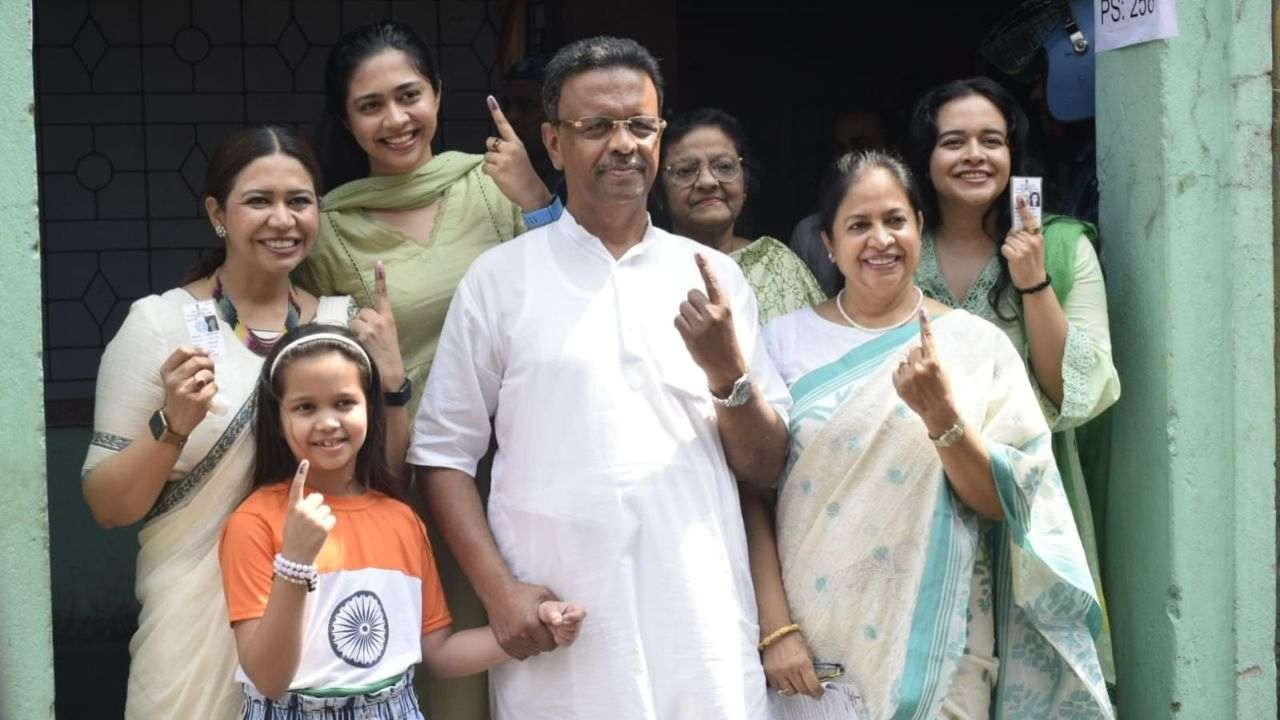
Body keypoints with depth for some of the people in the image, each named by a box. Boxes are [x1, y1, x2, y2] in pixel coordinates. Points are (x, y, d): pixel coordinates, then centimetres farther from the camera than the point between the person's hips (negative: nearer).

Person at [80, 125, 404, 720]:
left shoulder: (344, 321, 3)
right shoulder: (158, 324, -7)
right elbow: (107, 507, -6)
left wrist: (391, 378, -9)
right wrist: (173, 424, -23)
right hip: (201, 623, -3)